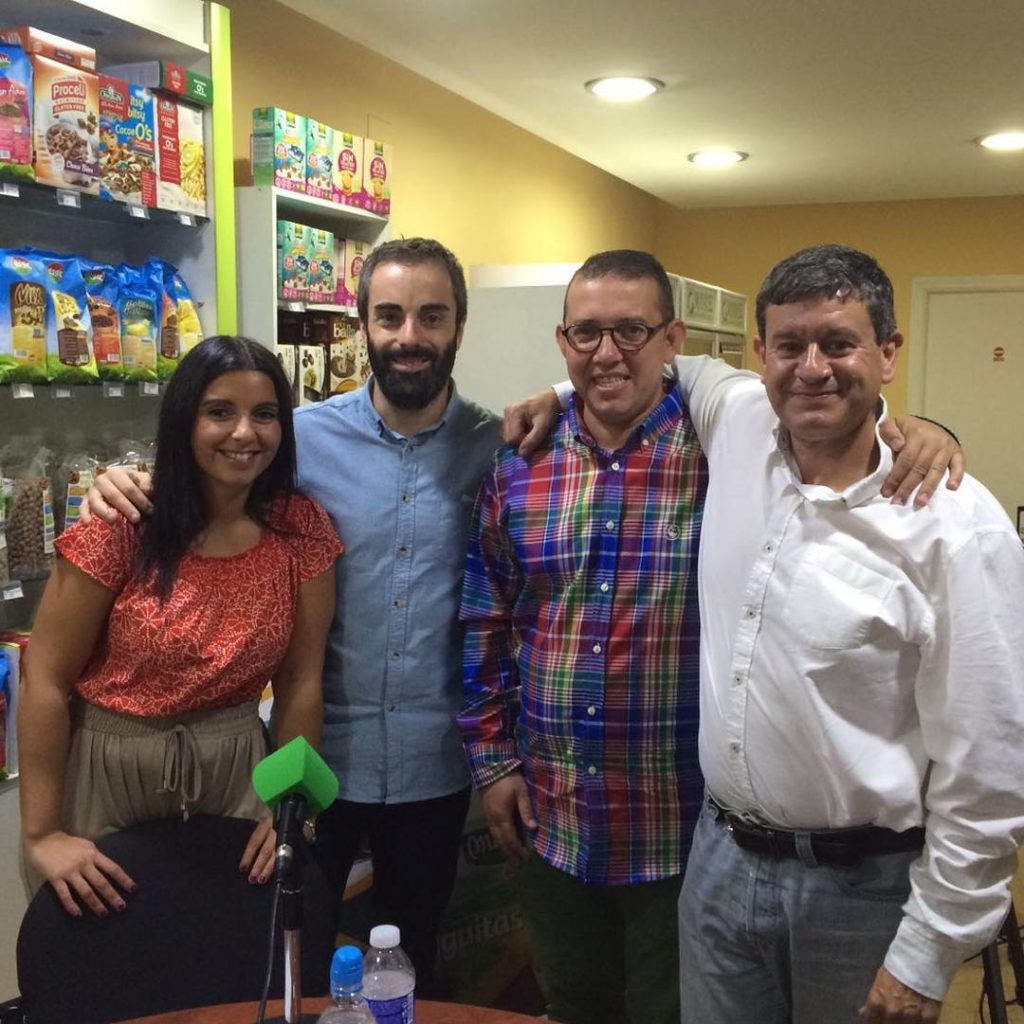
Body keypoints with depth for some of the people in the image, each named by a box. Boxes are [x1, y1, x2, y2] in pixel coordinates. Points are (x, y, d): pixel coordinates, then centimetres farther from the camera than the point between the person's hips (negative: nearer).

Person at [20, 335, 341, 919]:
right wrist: (42, 834, -13)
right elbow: (46, 681, -12)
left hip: (234, 770, 2)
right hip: (107, 770, -2)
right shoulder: (123, 524, -16)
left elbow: (301, 682, -2)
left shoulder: (303, 530, -7)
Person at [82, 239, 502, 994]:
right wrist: (132, 489, -18)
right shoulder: (307, 437, -6)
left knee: (411, 962, 21)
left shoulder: (498, 447, -5)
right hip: (318, 749, 0)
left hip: (433, 762, 1)